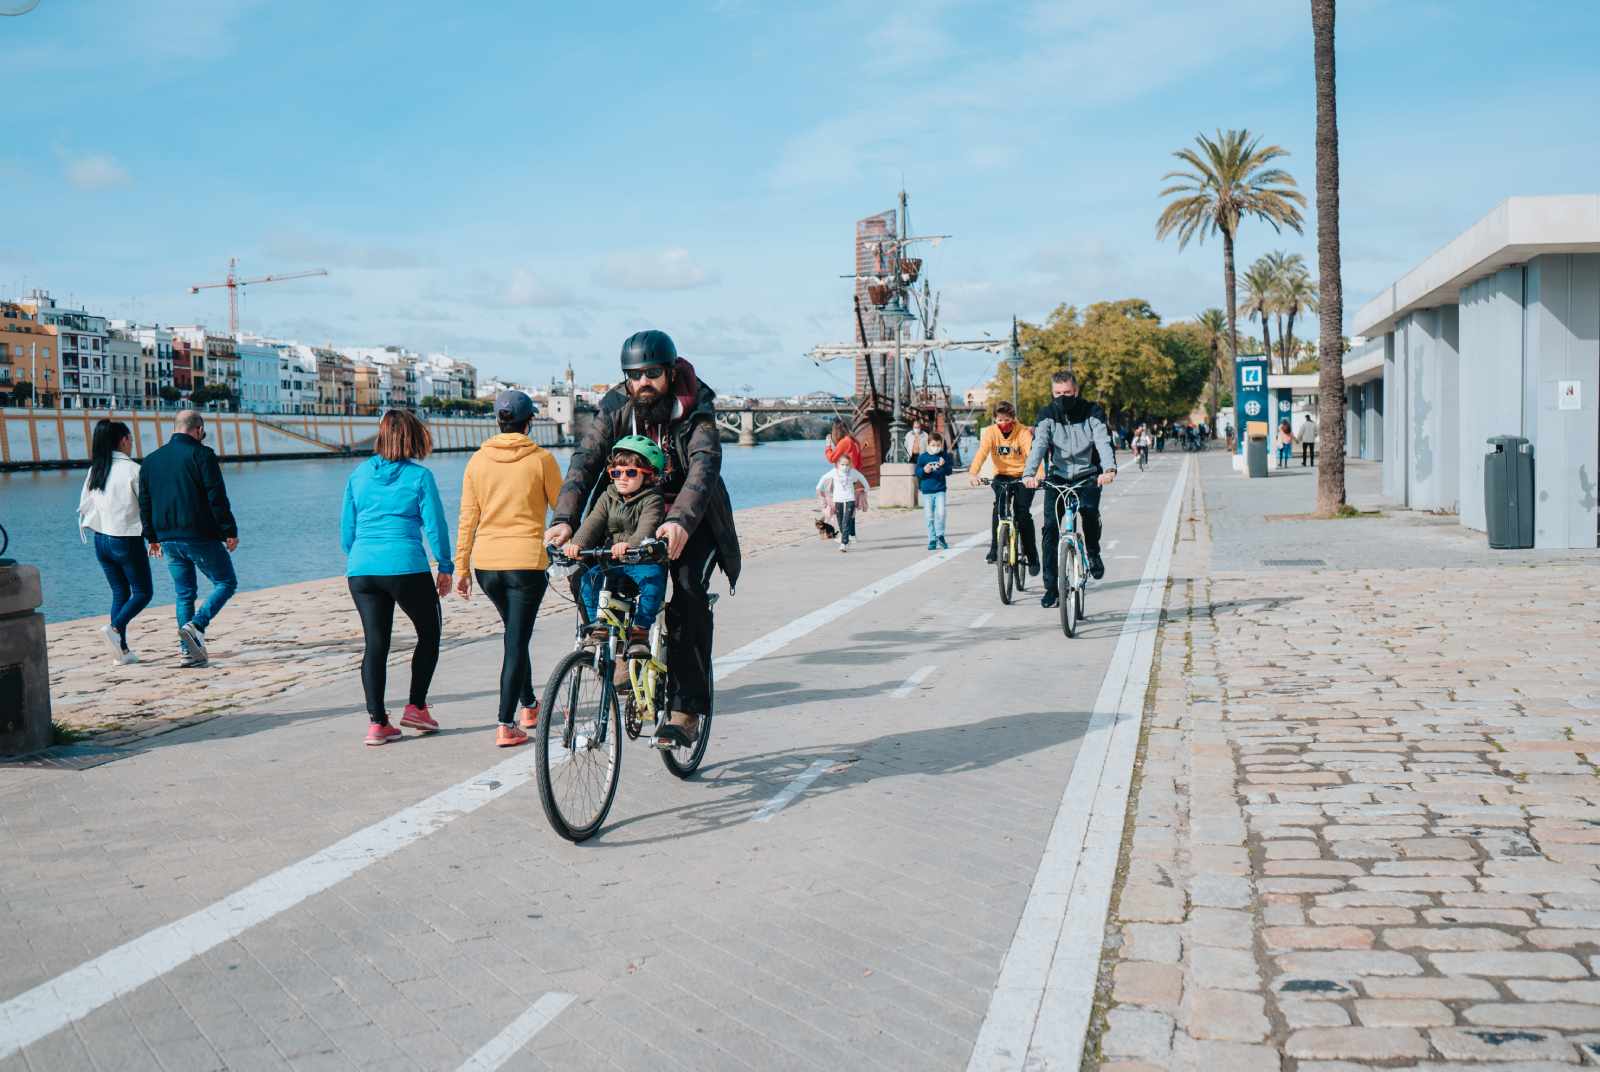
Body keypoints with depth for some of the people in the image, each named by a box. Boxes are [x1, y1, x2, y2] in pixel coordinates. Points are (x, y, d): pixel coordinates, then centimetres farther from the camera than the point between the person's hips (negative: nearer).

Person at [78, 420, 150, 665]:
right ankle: (115, 627, -18)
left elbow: (84, 506, 10)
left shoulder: (95, 470, 4)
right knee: (143, 592, 6)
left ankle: (121, 649, 9)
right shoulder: (132, 469, -14)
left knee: (120, 592, 13)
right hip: (127, 540, -6)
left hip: (101, 541, 6)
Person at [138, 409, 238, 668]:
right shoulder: (201, 455, -8)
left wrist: (152, 538, 22)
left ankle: (189, 650, 7)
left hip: (168, 539, 6)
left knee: (185, 593, 13)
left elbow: (144, 504, 15)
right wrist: (230, 531, -7)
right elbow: (217, 498, -13)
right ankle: (196, 626, -15)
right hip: (200, 537, -6)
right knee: (226, 582, 5)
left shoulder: (151, 460, 13)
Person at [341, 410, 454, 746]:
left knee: (375, 644, 7)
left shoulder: (359, 474, 9)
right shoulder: (419, 476, -3)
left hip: (361, 569, 4)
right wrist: (445, 567, 7)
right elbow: (435, 525, -3)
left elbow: (346, 527, 13)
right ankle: (416, 707, 14)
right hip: (406, 567, -4)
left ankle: (377, 722, 4)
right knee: (430, 633, 16)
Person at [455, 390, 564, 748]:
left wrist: (461, 567, 10)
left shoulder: (478, 460, 4)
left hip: (486, 564, 4)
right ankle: (506, 725, -6)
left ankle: (529, 706, 37)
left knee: (515, 633, 23)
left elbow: (467, 519, 5)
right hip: (527, 561, -4)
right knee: (517, 640, 0)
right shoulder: (541, 459, -5)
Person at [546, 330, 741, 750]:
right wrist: (564, 518, -37)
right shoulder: (614, 409, -9)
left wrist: (680, 520, -53)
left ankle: (686, 710, -19)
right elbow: (585, 460, -20)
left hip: (691, 521, -3)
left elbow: (705, 465, -35)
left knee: (689, 593, -22)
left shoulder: (696, 411, -19)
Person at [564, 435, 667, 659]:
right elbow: (593, 522, -6)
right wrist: (577, 543, -27)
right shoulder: (608, 497, 10)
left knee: (653, 576, -34)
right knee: (589, 576, -21)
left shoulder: (652, 499, -6)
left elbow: (647, 527, -26)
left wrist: (629, 544, -47)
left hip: (641, 560, -4)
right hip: (609, 560, 4)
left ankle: (640, 630, -19)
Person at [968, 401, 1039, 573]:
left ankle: (1032, 557, 0)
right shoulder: (990, 432, -10)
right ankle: (995, 549, -13)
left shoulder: (1023, 432, -15)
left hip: (1023, 477, -2)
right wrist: (972, 473, -43)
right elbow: (981, 453, -24)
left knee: (1023, 513, -14)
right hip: (1002, 476, 2)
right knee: (999, 507, -23)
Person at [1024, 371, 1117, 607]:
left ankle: (1093, 553, 0)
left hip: (1088, 476, -2)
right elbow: (1039, 444, -18)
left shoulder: (1092, 412, -7)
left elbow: (1104, 442, -21)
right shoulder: (1047, 415, -3)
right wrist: (1030, 474, -36)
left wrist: (1110, 469, -41)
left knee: (1089, 510, -31)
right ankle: (1051, 587, -2)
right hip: (1058, 477, 2)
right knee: (1050, 527, -11)